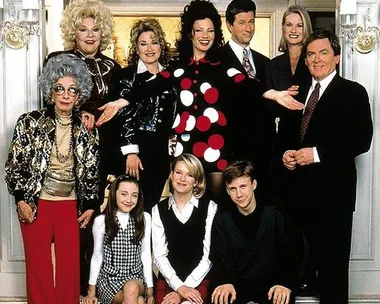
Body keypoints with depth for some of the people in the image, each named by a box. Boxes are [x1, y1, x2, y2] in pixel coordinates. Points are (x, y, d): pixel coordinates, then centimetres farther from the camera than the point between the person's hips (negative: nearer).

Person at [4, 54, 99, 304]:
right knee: (39, 265, 3)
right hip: (35, 203, -1)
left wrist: (91, 205, 6)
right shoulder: (30, 123, -4)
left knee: (70, 265, 3)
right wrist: (21, 199, -8)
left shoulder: (87, 130, 3)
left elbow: (92, 172, 9)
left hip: (70, 204, 2)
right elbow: (14, 164, -3)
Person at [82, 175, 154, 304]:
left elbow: (145, 255, 3)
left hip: (135, 278, 2)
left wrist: (150, 289, 1)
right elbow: (97, 257, 5)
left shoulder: (144, 218, 0)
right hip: (109, 278, -2)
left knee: (132, 288, -34)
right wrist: (91, 292, 7)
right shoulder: (101, 221, -3)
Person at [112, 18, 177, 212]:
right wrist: (131, 152, -15)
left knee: (154, 204, 9)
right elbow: (125, 116, -9)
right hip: (138, 150, -5)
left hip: (163, 152, 5)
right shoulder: (127, 75, -2)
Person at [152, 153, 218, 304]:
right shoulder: (159, 209, 5)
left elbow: (210, 255, -4)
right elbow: (159, 255, 2)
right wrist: (179, 286, -10)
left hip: (199, 281, -2)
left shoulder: (210, 208, -1)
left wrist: (186, 287, -10)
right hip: (168, 280, 2)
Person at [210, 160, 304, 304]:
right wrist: (225, 282, -27)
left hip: (272, 285, -1)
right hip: (238, 286, 1)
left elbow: (295, 249, -9)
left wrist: (286, 283, -23)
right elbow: (220, 259, -5)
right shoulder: (222, 220, 2)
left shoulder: (275, 212, -5)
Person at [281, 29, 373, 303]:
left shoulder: (353, 92, -2)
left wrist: (317, 154, -16)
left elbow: (362, 140, -11)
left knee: (333, 260, 3)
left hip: (333, 189, -5)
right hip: (299, 187, 5)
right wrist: (286, 153, 0)